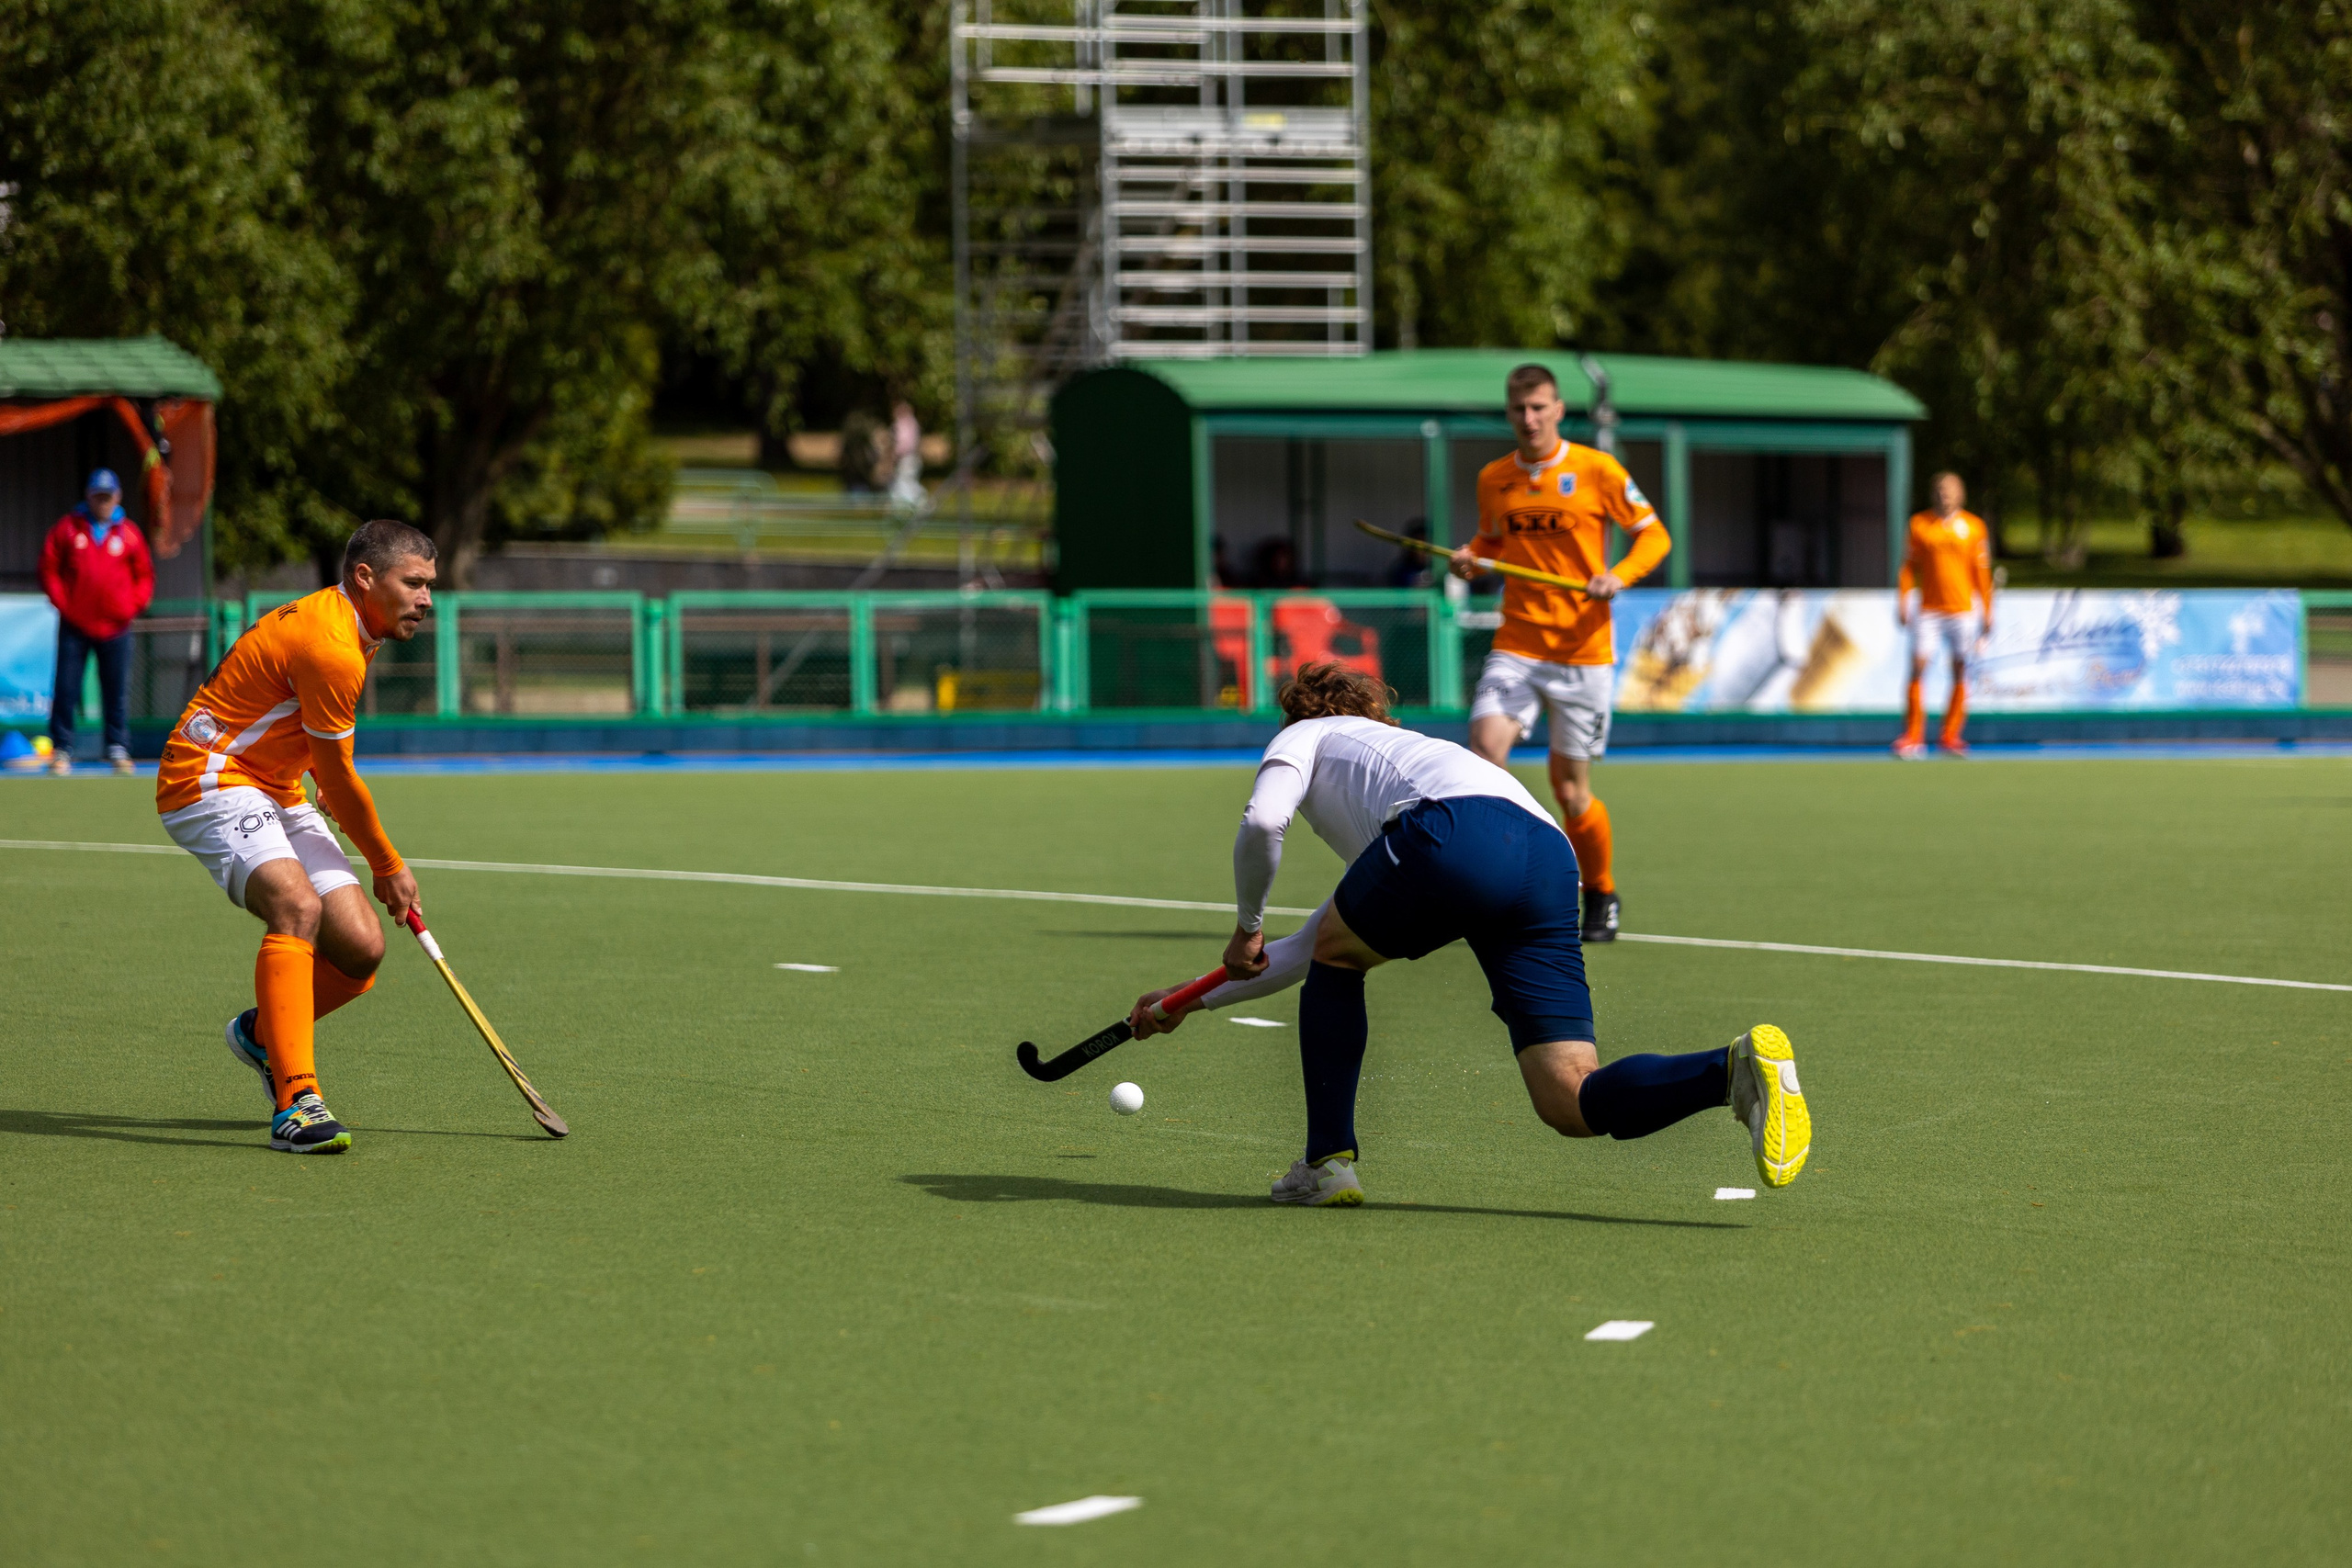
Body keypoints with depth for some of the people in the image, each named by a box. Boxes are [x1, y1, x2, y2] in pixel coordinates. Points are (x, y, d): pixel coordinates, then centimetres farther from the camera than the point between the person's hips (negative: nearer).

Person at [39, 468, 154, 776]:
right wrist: (61, 601, -3)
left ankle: (118, 748, 9)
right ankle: (62, 750, 3)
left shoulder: (129, 533, 6)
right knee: (66, 690, -3)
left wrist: (133, 605, 0)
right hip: (74, 625, -1)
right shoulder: (68, 528, 4)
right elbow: (49, 567, 7)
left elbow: (144, 574, 13)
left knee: (117, 692, 2)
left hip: (115, 626, 1)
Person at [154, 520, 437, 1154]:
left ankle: (262, 1032, 24)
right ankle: (296, 1102, -41)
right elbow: (338, 781, -13)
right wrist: (388, 867, 0)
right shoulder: (330, 648, -22)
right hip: (211, 778, -10)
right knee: (299, 906, -34)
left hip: (275, 791, 10)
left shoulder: (347, 629, 11)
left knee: (361, 948, -4)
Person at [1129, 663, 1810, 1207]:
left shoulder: (1307, 736, 30)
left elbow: (1262, 822, 5)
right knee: (1574, 1106, -2)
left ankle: (1329, 1161, 20)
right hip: (1552, 856, 6)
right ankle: (1737, 1067, -26)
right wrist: (1198, 998, 61)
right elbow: (1305, 951, 54)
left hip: (1456, 828, -6)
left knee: (1337, 954, 24)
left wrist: (1246, 925, 22)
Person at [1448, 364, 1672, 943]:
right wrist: (1471, 559, 2)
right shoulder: (1493, 480, 8)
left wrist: (1620, 575, -17)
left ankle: (1600, 896, 26)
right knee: (1486, 745, -22)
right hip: (1516, 646, 3)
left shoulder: (1597, 470, -4)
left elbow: (1654, 534, 1)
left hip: (1583, 650, -3)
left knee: (1571, 791, 2)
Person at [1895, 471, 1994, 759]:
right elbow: (1908, 566, 8)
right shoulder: (1919, 523, 5)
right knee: (1918, 669, -9)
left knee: (1960, 673, 3)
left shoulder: (1974, 526, 4)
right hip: (1927, 611, 0)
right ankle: (1912, 738, -6)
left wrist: (1987, 613, 5)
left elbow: (1982, 573, 7)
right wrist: (1902, 603, -1)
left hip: (1963, 610, 0)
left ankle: (1951, 736, 13)